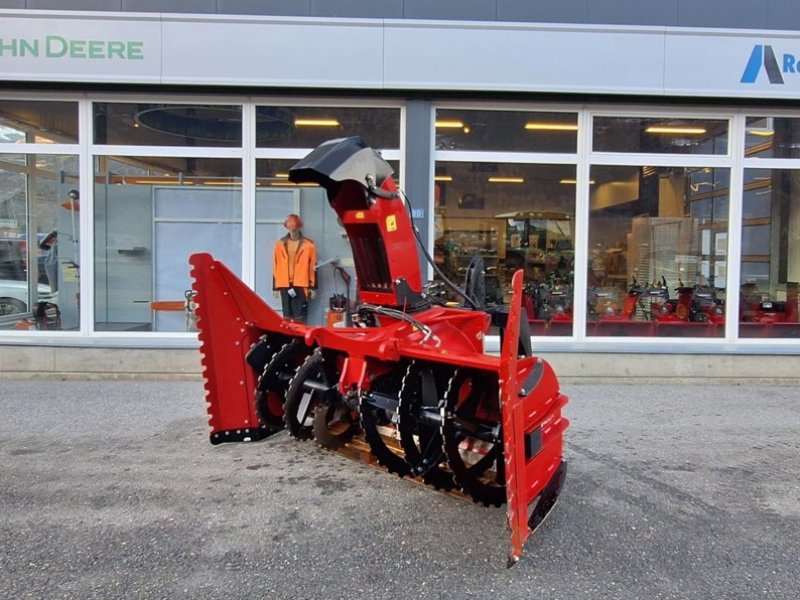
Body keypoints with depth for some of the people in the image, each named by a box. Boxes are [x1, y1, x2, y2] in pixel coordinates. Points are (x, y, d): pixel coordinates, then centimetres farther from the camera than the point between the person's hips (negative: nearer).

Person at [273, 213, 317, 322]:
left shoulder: (308, 244, 1)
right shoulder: (280, 244, 8)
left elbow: (313, 267, 1)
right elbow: (276, 267, 10)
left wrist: (313, 287, -2)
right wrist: (275, 287, 7)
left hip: (301, 285, -3)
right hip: (284, 285, 3)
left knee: (300, 316, -4)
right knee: (287, 315, 9)